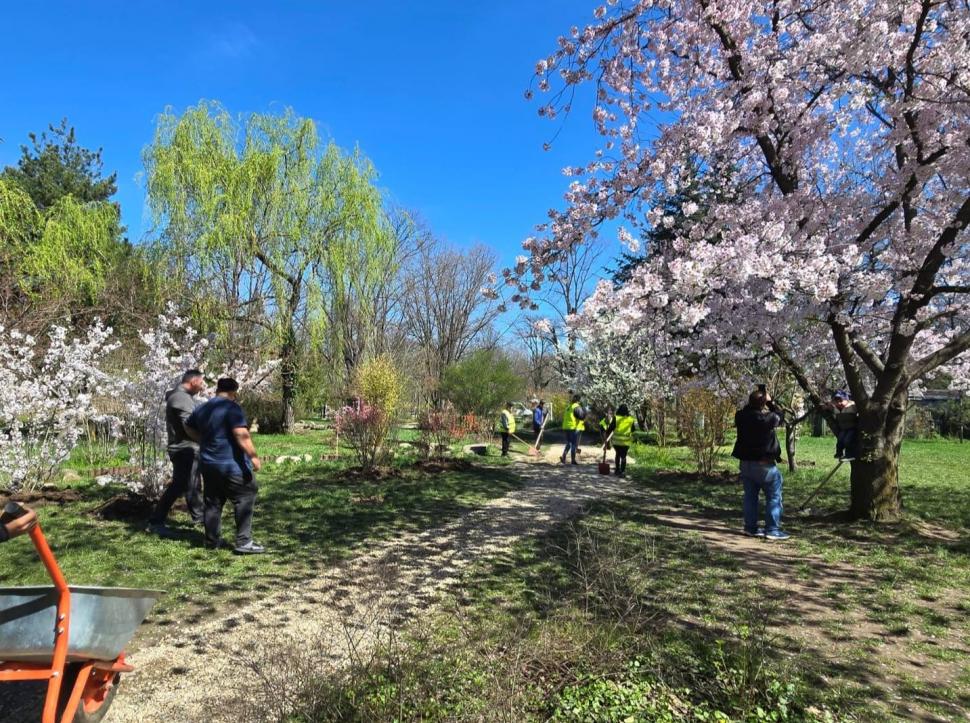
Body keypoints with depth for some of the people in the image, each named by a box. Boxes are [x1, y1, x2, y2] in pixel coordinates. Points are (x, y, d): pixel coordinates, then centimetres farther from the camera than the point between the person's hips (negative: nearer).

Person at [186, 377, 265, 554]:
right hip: (232, 465, -8)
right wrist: (254, 456, -21)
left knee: (213, 502, 15)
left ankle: (212, 540, 22)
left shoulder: (202, 408, 11)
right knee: (244, 500, -2)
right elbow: (241, 435, -23)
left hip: (208, 464, 8)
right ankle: (244, 542, -4)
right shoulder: (232, 408, -14)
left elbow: (188, 427, 28)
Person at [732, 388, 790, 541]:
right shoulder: (768, 418, -19)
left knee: (750, 495, 15)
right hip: (764, 464, -5)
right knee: (774, 497, 6)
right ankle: (772, 529, 6)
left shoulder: (741, 416, -6)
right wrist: (771, 402, 7)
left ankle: (750, 527, 18)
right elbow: (780, 418, 2)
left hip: (745, 463, 5)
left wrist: (754, 401, 7)